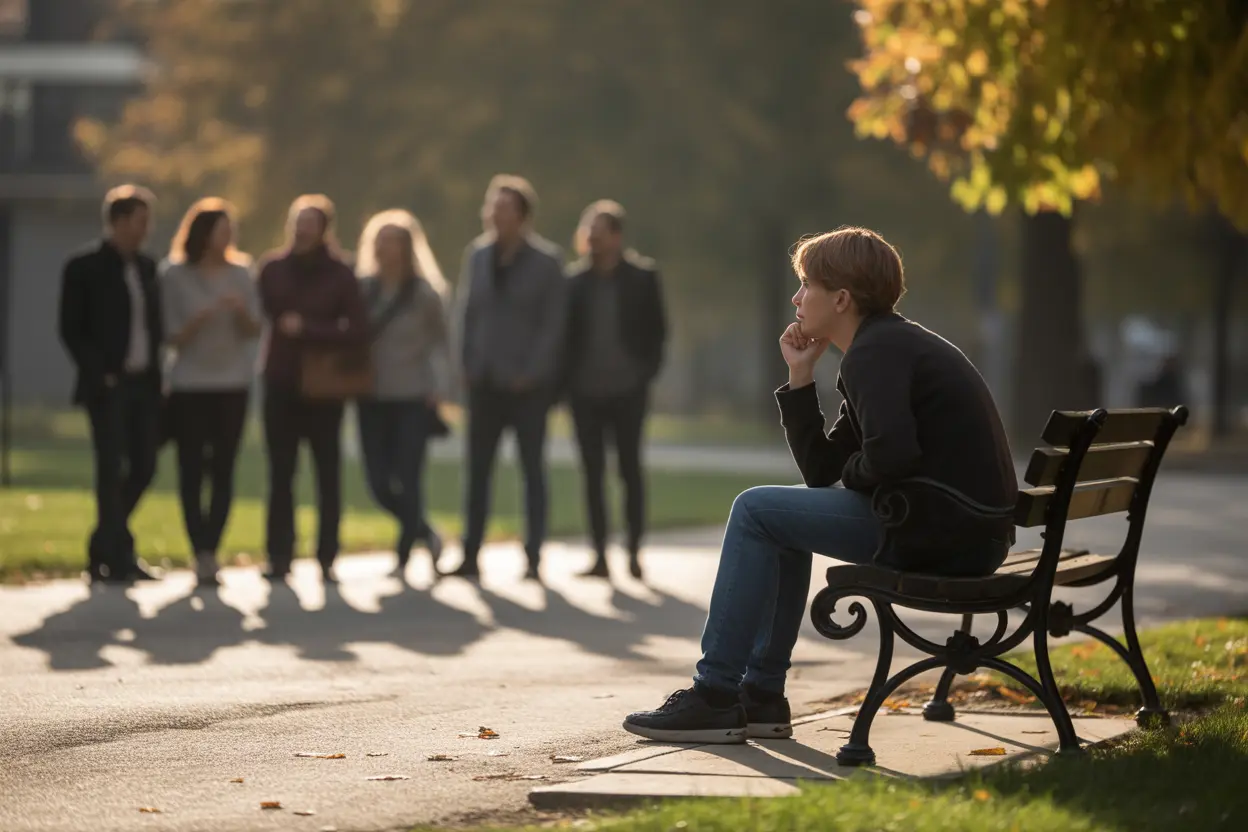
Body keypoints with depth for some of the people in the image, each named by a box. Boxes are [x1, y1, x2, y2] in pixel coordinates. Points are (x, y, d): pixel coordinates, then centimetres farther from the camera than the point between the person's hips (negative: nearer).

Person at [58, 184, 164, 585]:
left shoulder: (146, 267, 13)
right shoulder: (84, 268, -4)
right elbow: (71, 331, -6)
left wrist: (156, 371, 5)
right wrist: (100, 374, -12)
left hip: (144, 383, 6)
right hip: (108, 386, -6)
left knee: (143, 468, 6)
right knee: (111, 469, -6)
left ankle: (103, 550, 20)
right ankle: (119, 557, -3)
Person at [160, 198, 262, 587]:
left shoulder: (240, 273, 5)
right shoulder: (175, 276, -2)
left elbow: (254, 331, 6)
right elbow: (172, 337, -4)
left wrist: (241, 312, -15)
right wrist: (203, 317, -20)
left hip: (232, 384, 2)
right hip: (189, 384, -2)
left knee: (223, 470, -2)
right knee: (191, 471, -6)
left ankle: (210, 551, -1)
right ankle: (201, 555, -7)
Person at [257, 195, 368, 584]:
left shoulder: (339, 274, -1)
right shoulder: (273, 269, 5)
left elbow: (358, 330, -8)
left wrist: (307, 329, -14)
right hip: (281, 384, 2)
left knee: (328, 475, 1)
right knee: (280, 474, 2)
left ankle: (327, 558, 4)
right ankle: (279, 556, 5)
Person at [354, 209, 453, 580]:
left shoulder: (425, 292, -3)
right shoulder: (363, 288, 4)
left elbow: (439, 341, 3)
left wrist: (439, 386, -8)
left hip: (413, 398, -3)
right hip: (373, 397, 3)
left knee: (408, 480, -5)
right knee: (379, 482, 2)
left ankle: (403, 558, 5)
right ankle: (427, 535, 25)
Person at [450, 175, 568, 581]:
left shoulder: (546, 261, -5)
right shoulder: (477, 253, 7)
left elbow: (553, 323, -7)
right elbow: (467, 311, 11)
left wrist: (531, 373, -13)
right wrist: (468, 364, 2)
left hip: (527, 383, -4)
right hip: (485, 380, 4)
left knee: (532, 468, 3)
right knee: (478, 470, 3)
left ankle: (533, 558, 7)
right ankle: (470, 557, 6)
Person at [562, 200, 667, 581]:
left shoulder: (642, 276, -1)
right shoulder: (575, 279, 4)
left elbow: (656, 330, 2)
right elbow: (565, 332, 6)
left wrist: (645, 372, -6)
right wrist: (565, 378, -3)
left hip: (628, 391, -2)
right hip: (585, 392, 2)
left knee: (630, 468, 2)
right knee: (593, 472, 2)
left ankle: (634, 552, 8)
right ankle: (600, 556, 5)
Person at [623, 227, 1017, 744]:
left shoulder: (875, 351, -11)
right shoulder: (892, 344, 21)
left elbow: (891, 453, -28)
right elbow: (819, 470, 19)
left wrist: (853, 477, -7)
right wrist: (800, 377, 13)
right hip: (969, 530, 11)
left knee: (755, 511, -4)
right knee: (782, 523, 25)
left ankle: (713, 696, -1)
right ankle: (760, 696, 23)